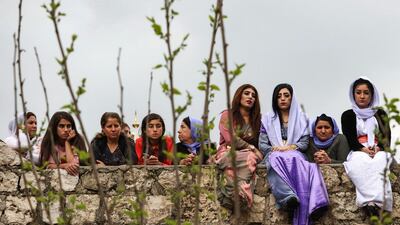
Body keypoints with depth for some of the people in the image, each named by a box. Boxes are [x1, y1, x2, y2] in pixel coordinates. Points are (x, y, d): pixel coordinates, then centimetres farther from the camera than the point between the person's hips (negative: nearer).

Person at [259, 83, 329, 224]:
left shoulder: (301, 118, 21)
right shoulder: (267, 119, 21)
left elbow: (304, 142, 10)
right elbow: (262, 145, 12)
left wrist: (291, 147, -9)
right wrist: (276, 148, -7)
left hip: (295, 154, 0)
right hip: (274, 156, 0)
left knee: (296, 160, -40)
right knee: (279, 159, -39)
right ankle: (288, 197, -65)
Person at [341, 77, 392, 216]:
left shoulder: (380, 114, 22)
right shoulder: (348, 115, 20)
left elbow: (387, 137, 11)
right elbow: (349, 138, 6)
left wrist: (378, 148, -12)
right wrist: (363, 149, -14)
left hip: (379, 151, 1)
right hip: (358, 151, 0)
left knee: (379, 162, -38)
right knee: (359, 163, -39)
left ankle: (370, 201, -58)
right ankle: (372, 201, -57)